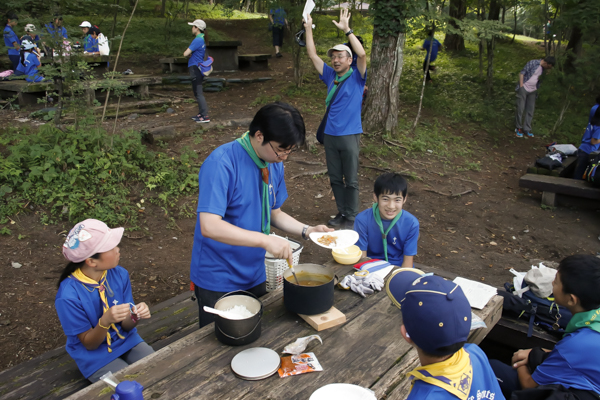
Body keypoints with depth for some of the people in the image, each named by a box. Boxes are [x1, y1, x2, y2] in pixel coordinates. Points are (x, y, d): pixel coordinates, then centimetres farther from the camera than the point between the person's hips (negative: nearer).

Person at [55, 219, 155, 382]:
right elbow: (89, 344, -14)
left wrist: (135, 316, -26)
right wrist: (105, 321, -35)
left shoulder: (119, 274, -12)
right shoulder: (68, 296, -25)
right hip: (95, 355, -4)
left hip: (126, 341, 5)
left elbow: (126, 326, -2)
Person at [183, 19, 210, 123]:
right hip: (198, 68, 10)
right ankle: (201, 113, 24)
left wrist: (187, 52, 3)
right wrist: (190, 53, 3)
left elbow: (185, 54, -18)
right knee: (197, 93, 17)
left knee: (198, 93, -9)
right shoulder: (203, 39, 13)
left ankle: (205, 116, -9)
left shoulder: (197, 40, -18)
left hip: (195, 68, -10)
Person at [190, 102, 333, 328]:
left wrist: (306, 231, -5)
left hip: (254, 275, 7)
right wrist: (265, 240, -37)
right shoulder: (221, 163, -25)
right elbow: (209, 226, -33)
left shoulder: (274, 164, 0)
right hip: (218, 282, -7)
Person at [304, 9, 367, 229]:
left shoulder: (357, 77, -3)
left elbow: (362, 54, -21)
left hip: (350, 136, -5)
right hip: (330, 135, 5)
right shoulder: (330, 76, 8)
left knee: (351, 180, 4)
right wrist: (308, 28, 3)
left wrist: (347, 29, -23)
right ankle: (341, 212, 26)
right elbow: (312, 55, 9)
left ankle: (351, 216, 16)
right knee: (335, 178, 12)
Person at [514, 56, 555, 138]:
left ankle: (526, 129, 16)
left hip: (532, 91, 7)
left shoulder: (543, 68, 7)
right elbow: (522, 73, -12)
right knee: (520, 109, -2)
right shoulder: (533, 63, -12)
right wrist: (521, 86, -15)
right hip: (524, 88, -6)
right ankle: (518, 128, 12)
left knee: (530, 111, 7)